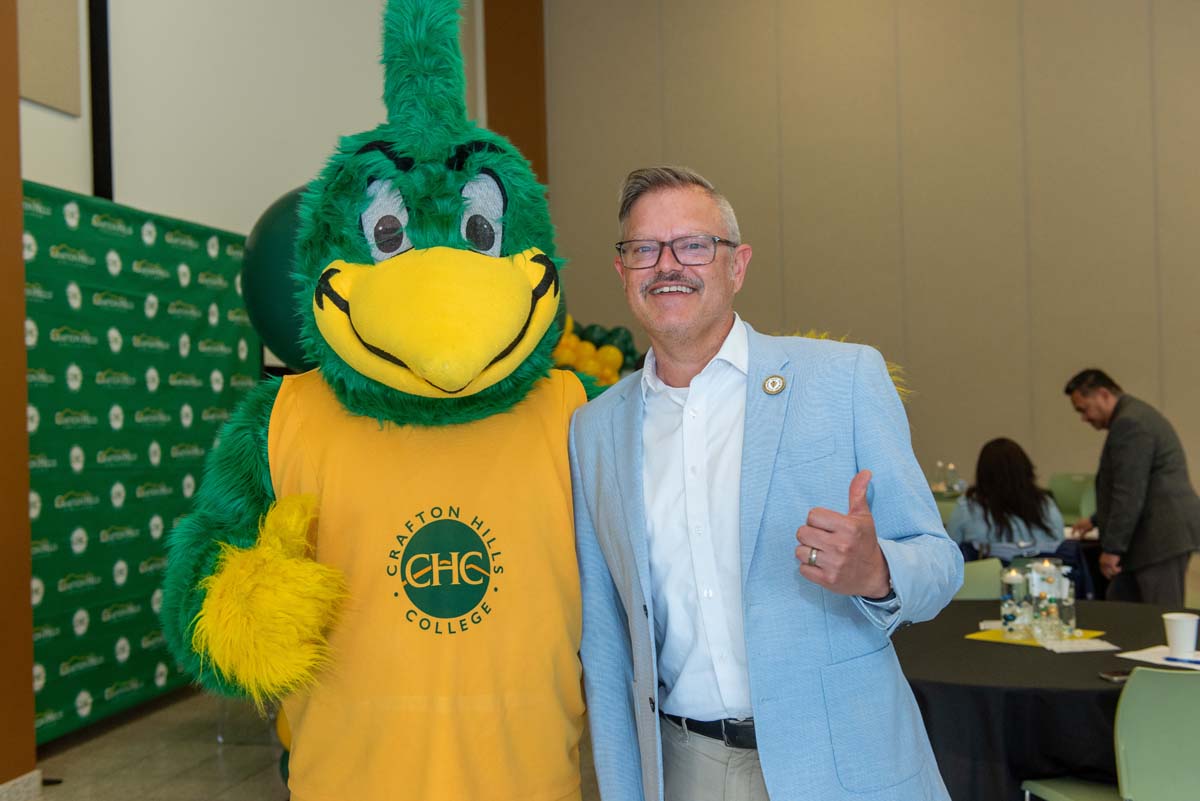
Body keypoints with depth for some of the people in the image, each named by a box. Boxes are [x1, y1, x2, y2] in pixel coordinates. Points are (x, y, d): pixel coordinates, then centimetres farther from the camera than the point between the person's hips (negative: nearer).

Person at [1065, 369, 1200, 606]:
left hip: (1162, 538, -11)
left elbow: (1130, 493, -21)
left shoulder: (1129, 423, -16)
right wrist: (1097, 520, 34)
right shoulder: (1136, 416, 19)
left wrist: (1112, 548, -17)